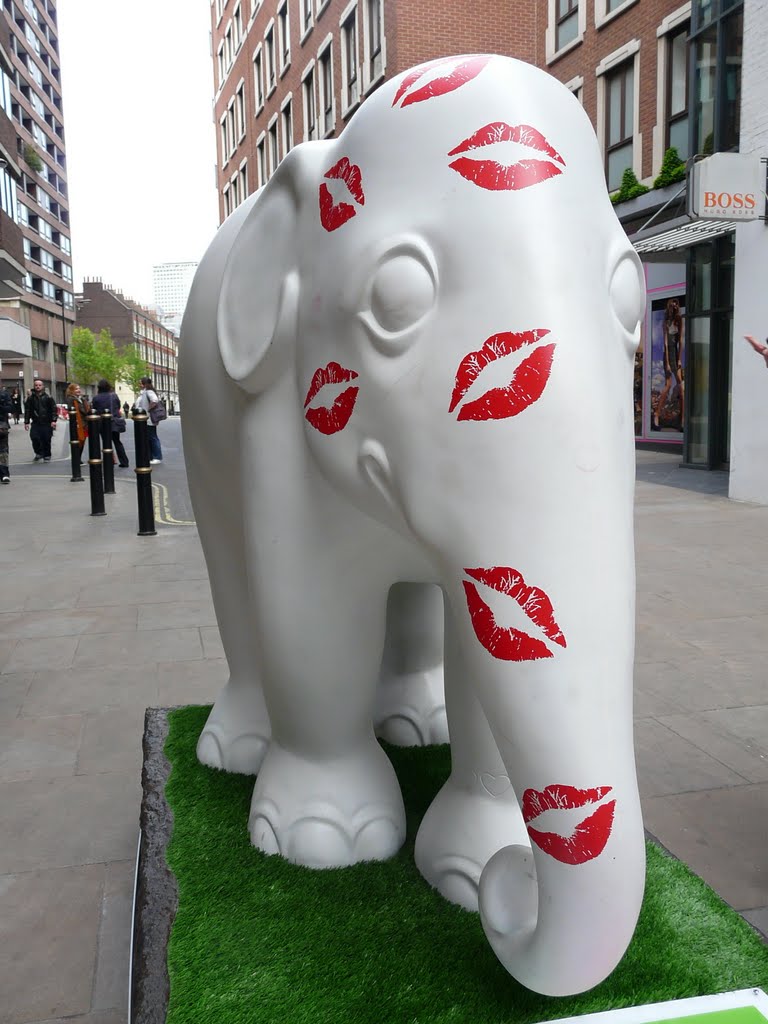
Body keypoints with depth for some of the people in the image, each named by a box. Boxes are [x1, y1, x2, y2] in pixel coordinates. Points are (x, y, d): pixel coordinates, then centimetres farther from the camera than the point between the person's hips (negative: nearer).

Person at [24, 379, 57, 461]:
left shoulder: (48, 397, 1)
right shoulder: (31, 398, 8)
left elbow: (54, 409, -2)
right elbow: (27, 410, 11)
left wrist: (54, 420, -12)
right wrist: (26, 422, 6)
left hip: (47, 423, -2)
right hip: (35, 423, 2)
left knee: (46, 440, 0)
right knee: (34, 437, -16)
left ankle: (47, 456, 17)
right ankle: (38, 453, 6)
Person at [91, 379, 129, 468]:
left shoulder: (96, 398, -8)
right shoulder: (114, 395, -2)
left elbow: (94, 410, -2)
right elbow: (119, 407, 6)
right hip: (115, 422, 3)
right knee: (117, 442, 13)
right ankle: (124, 462, 13)